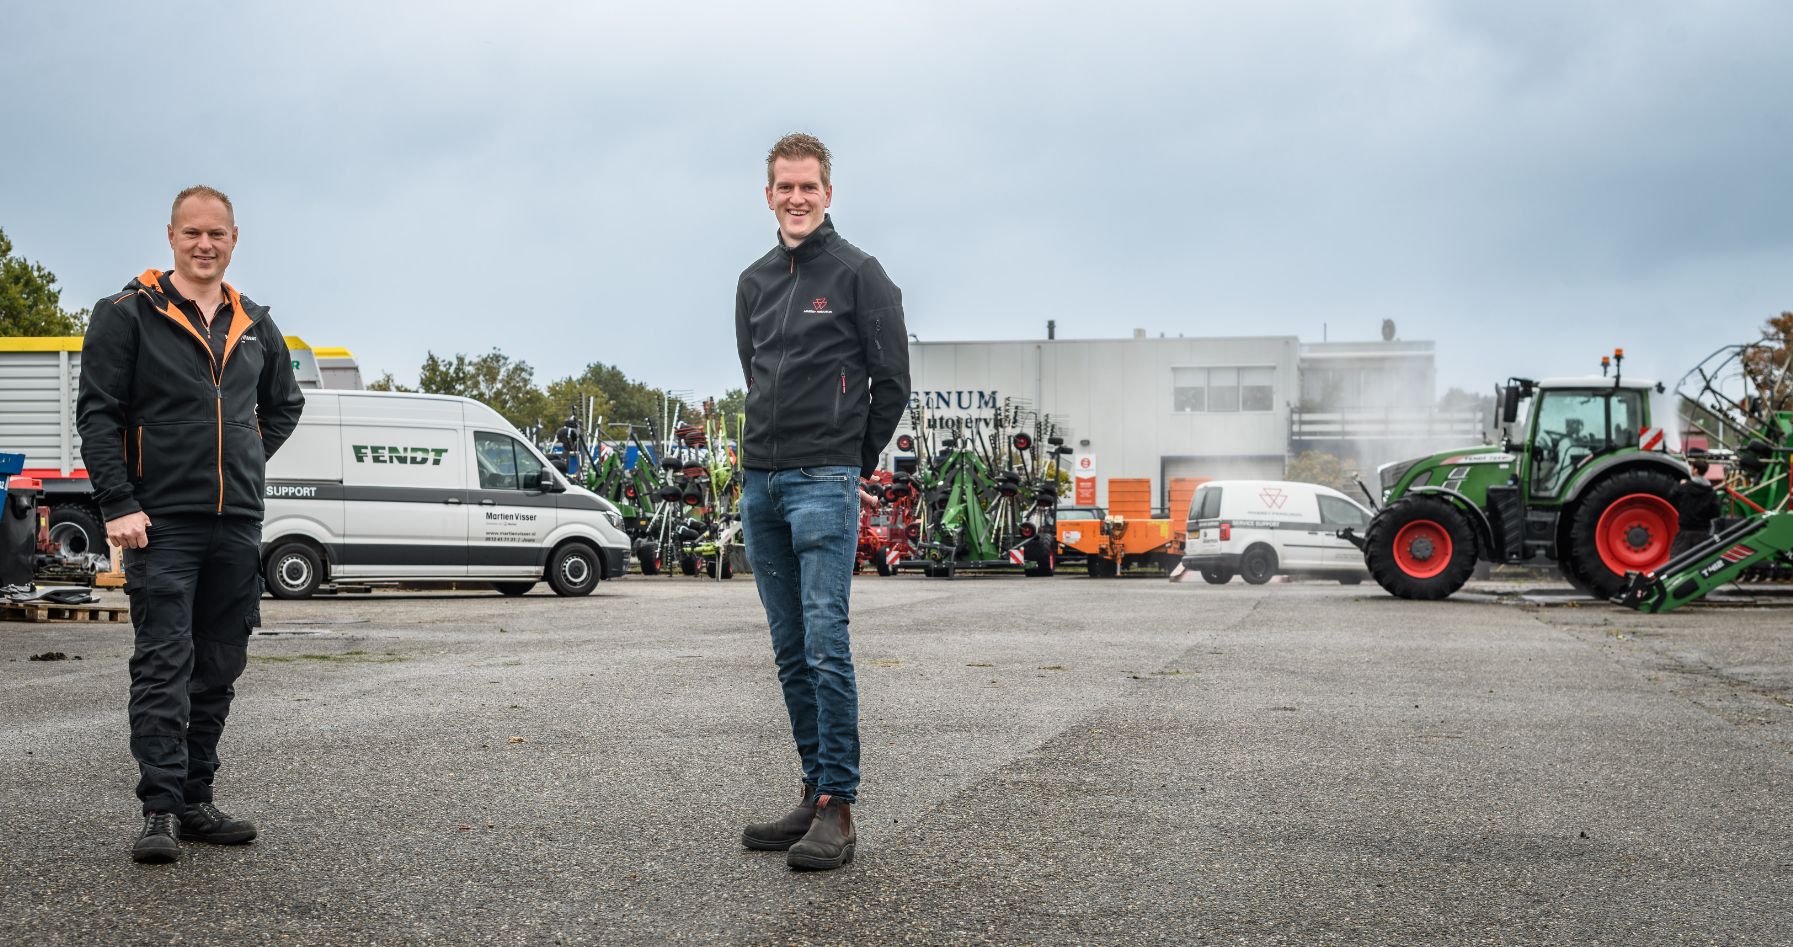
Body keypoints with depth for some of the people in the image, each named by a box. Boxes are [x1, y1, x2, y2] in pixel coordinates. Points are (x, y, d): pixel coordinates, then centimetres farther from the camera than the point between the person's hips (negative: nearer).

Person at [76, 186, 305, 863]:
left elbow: (284, 404, 28)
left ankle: (195, 800, 17)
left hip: (238, 523, 5)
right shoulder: (127, 315, -1)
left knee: (220, 669, 8)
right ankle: (160, 810, -6)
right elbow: (97, 413, -6)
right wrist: (118, 504, -14)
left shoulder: (255, 326, 14)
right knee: (163, 663, -9)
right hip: (162, 523, -5)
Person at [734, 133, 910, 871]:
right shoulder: (754, 283, 16)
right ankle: (816, 796, 15)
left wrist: (856, 458, 6)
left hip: (824, 483, -7)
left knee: (826, 646, -12)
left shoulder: (859, 275, -3)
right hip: (759, 483, 7)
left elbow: (892, 378, -2)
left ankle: (838, 809, -8)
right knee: (791, 653, 8)